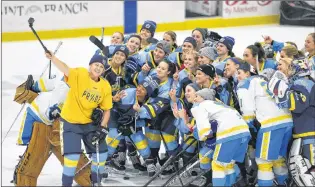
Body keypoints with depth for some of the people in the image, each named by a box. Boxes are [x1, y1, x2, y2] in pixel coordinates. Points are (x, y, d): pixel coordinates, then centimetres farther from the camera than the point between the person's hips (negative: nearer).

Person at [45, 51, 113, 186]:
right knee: (73, 156, -14)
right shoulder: (79, 74, -17)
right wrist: (52, 57, -56)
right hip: (70, 122, -5)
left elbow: (106, 110, 3)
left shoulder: (106, 87, -5)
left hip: (90, 123, 5)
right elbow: (65, 69, -37)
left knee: (101, 153, 6)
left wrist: (102, 128, -9)